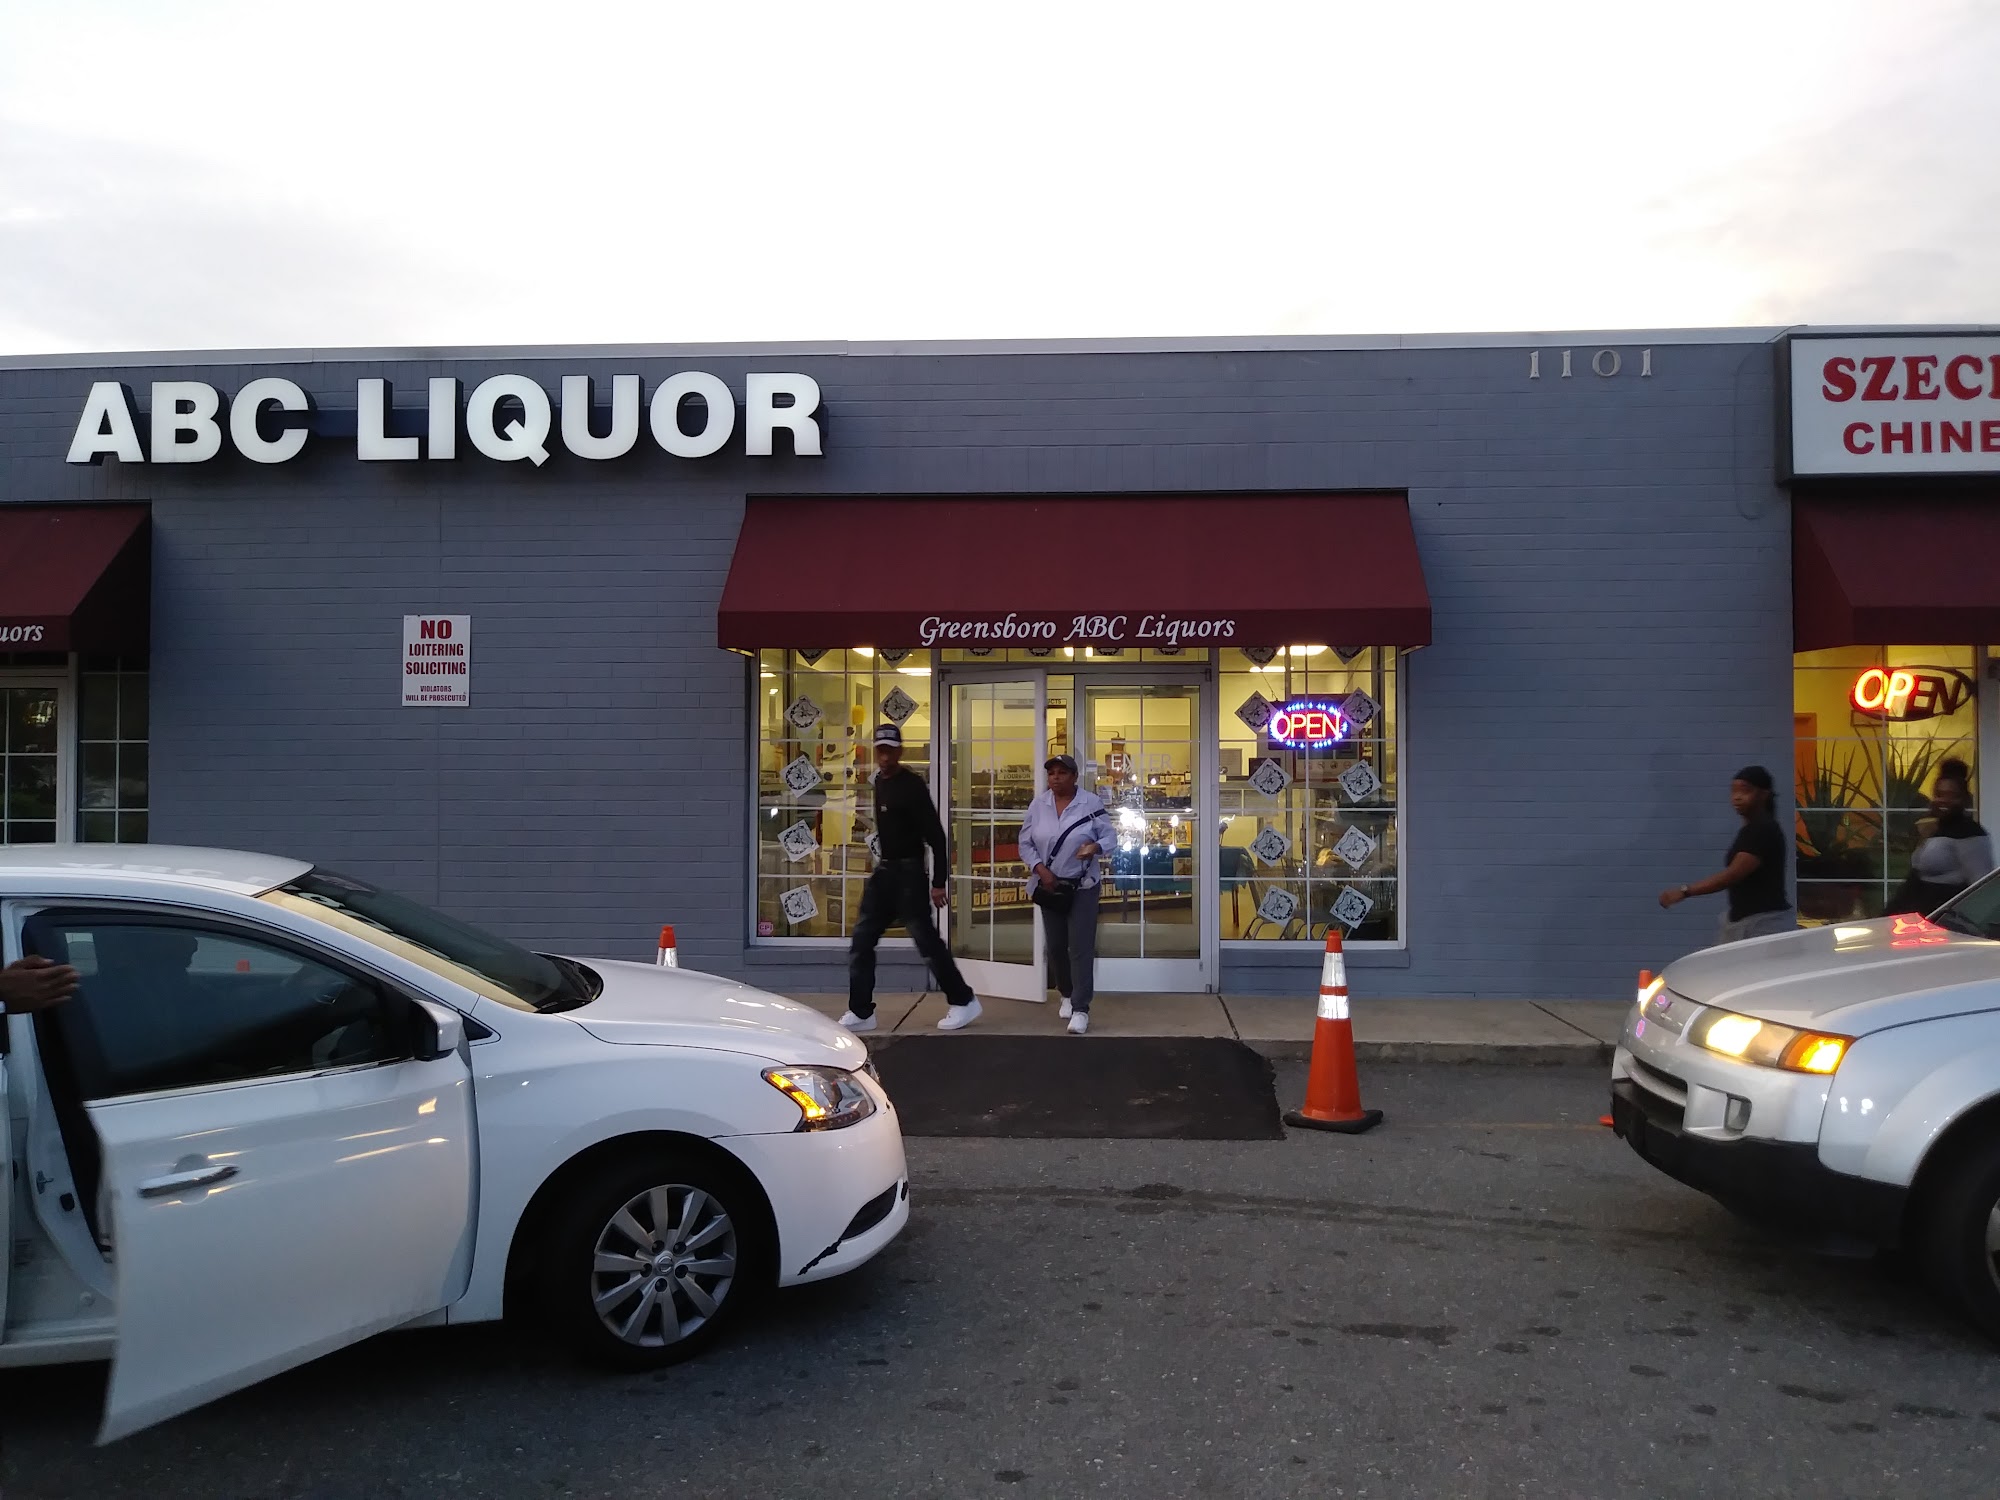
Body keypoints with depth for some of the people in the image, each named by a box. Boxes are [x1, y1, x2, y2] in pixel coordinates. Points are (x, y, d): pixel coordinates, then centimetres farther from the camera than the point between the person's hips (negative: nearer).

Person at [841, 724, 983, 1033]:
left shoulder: (912, 785, -14)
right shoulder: (877, 783, 10)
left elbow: (936, 836, -15)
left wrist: (938, 882, -18)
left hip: (908, 872, -8)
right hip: (882, 871, 8)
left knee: (927, 941, -4)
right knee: (861, 942, 5)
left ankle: (963, 1001, 10)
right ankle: (860, 1013, 12)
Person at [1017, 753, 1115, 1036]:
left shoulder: (1092, 803, -6)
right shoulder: (1038, 805, 0)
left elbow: (1108, 836, -3)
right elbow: (1025, 844, 3)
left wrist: (1095, 847, -26)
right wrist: (1039, 868, -12)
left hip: (1083, 886, -3)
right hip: (1049, 885, 3)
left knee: (1081, 947, -9)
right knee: (1056, 946, 12)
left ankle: (1080, 1009, -6)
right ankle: (1067, 995, 35)